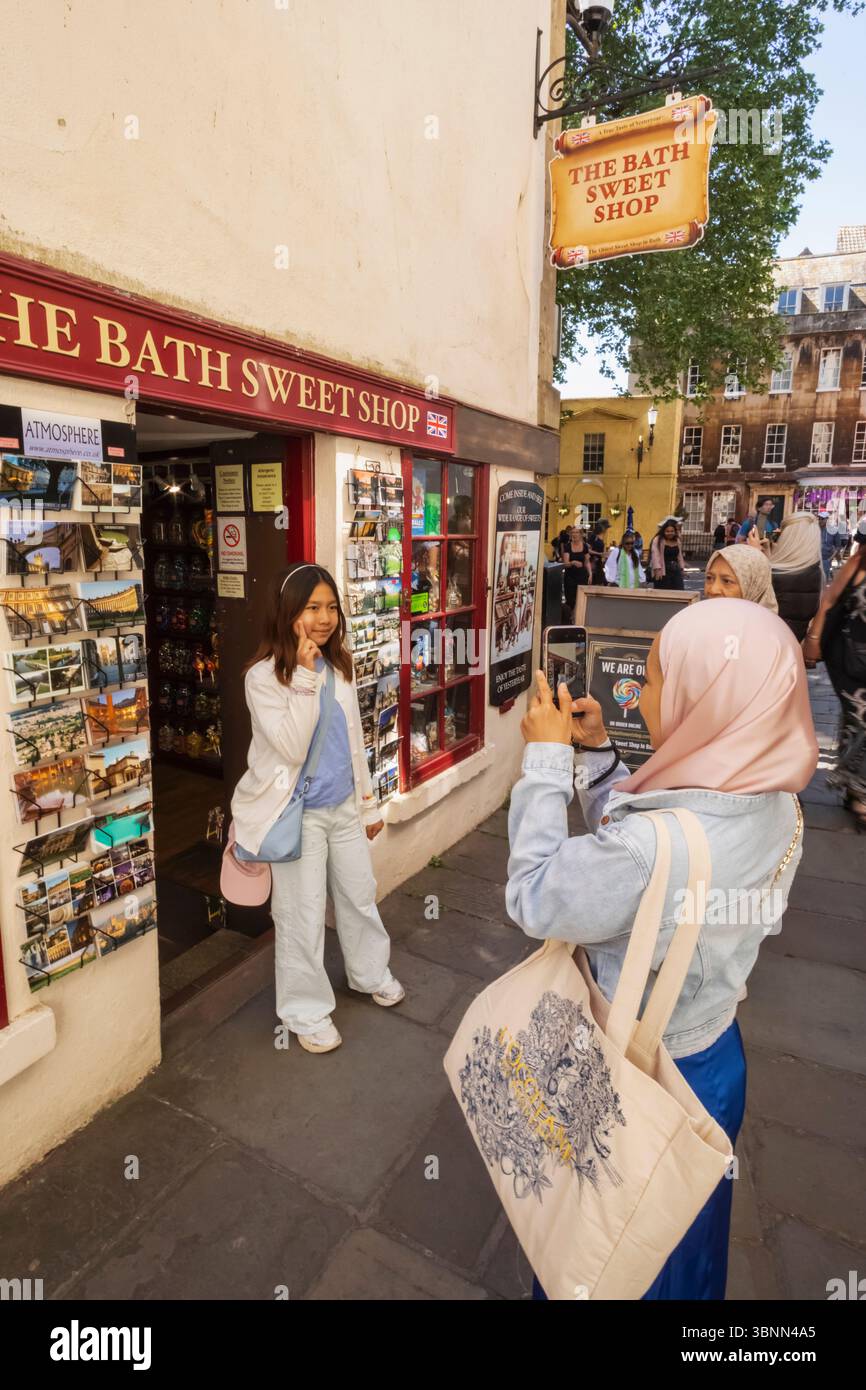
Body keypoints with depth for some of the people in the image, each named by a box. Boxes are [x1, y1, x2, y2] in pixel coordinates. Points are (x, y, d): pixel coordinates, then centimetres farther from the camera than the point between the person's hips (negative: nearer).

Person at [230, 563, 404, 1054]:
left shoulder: (341, 667, 2)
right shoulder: (264, 676, -17)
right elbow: (292, 748, -26)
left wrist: (369, 803, 13)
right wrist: (306, 677, -30)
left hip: (344, 806, 6)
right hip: (298, 814, -6)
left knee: (361, 895, 21)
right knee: (304, 917, 8)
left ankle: (372, 974, 46)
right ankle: (308, 1012, 29)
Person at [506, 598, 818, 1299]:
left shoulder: (653, 846, -41)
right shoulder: (774, 807, -14)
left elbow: (533, 899, -24)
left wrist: (547, 759, -19)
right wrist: (596, 752, -7)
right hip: (712, 1055, 7)